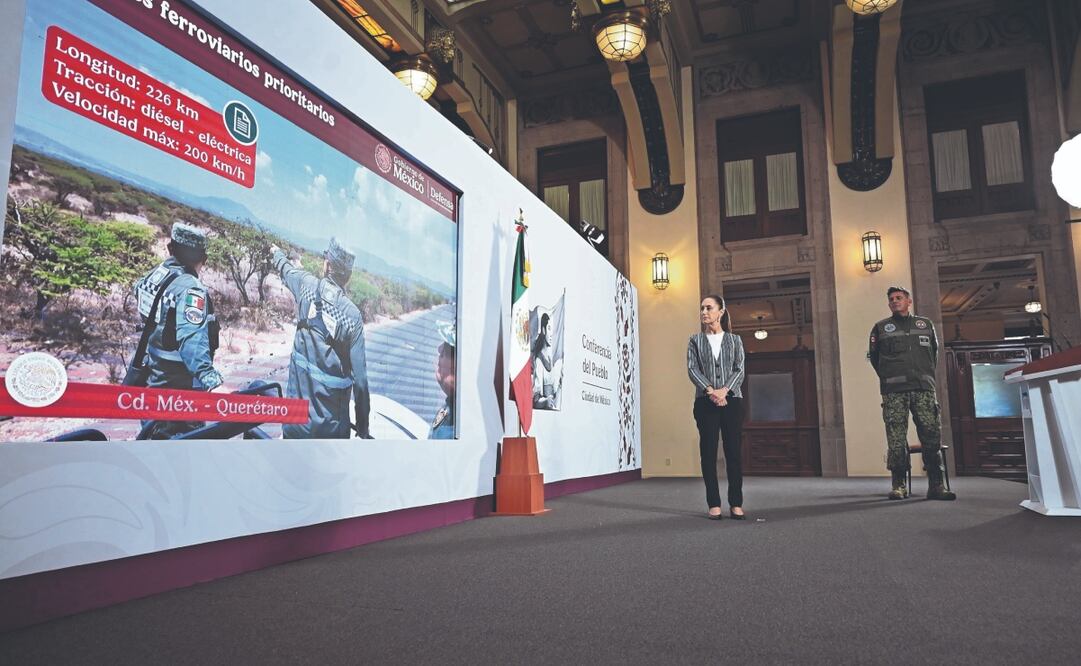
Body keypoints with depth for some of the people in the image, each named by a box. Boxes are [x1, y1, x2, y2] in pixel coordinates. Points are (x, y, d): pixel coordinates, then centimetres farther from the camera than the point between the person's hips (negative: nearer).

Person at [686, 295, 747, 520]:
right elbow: (692, 369, -1)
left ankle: (736, 504, 5)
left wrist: (724, 390, -16)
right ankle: (714, 504, 2)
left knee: (734, 451, -1)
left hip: (732, 400, 0)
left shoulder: (734, 340, 12)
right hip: (705, 402, 0)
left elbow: (739, 370, 2)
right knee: (708, 452, -2)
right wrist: (710, 391, -17)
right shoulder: (695, 340, 11)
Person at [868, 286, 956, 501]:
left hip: (924, 388, 2)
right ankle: (898, 485, 1)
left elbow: (934, 352, 24)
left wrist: (927, 375, 18)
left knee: (932, 437, -4)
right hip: (894, 391, -1)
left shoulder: (926, 324, 17)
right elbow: (873, 356, 14)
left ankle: (936, 485, 0)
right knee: (896, 440, -5)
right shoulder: (880, 328, 12)